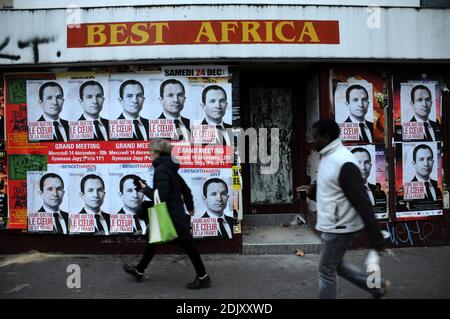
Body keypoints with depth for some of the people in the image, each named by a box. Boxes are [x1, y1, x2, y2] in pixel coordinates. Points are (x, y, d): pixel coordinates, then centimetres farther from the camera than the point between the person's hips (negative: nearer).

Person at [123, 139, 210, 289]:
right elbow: (185, 189, 16)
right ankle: (139, 271, 34)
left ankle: (203, 277, 12)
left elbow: (161, 195, -27)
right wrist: (190, 206, 27)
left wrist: (145, 188, -11)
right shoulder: (170, 168, 10)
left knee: (187, 245, 0)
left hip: (172, 217, -10)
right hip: (176, 213, 10)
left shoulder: (161, 170, -20)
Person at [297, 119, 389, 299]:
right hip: (331, 226, 10)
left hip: (339, 228, -10)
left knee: (326, 270, 6)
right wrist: (312, 191, 4)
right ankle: (377, 286, 36)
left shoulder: (343, 162, -24)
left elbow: (361, 201, -25)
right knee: (336, 264, 23)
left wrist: (375, 237, -24)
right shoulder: (328, 157, 7)